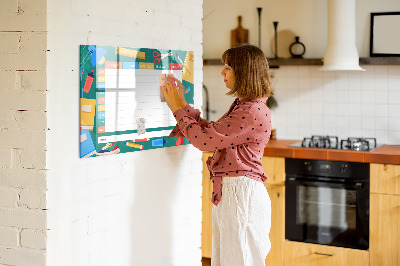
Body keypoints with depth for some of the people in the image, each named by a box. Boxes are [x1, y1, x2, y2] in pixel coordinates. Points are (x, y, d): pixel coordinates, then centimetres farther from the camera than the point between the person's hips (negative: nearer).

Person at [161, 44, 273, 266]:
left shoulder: (253, 112, -19)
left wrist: (178, 109, -7)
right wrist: (182, 104, 15)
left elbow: (204, 139, -19)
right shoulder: (242, 106, 14)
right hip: (228, 192, 10)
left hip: (241, 193, -10)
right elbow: (211, 132, 17)